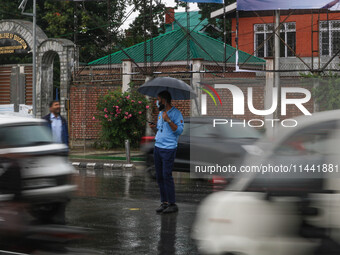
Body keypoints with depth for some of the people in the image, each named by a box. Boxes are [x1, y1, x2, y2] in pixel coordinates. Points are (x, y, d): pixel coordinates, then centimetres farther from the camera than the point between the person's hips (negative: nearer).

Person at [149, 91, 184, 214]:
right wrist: (154, 128, 5)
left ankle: (172, 204, -5)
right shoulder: (160, 113, 18)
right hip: (158, 147, 8)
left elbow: (179, 130, -15)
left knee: (167, 176, -10)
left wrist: (168, 120, -22)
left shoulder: (175, 113, -7)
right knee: (159, 176, 8)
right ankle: (164, 202, 14)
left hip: (169, 149, -8)